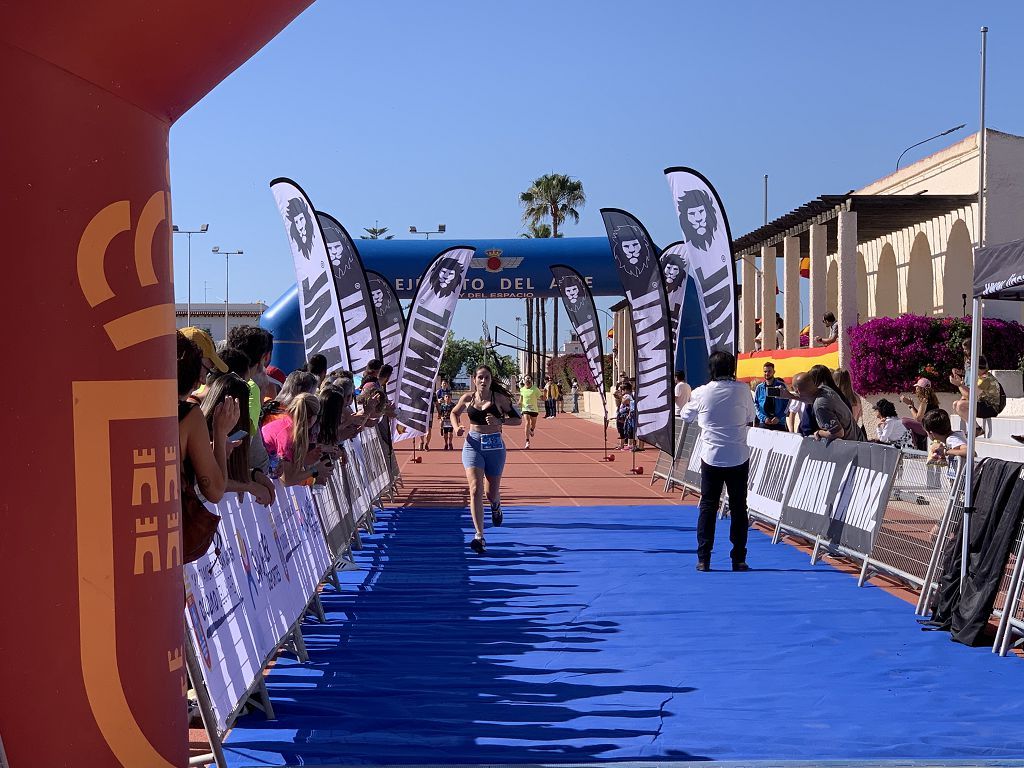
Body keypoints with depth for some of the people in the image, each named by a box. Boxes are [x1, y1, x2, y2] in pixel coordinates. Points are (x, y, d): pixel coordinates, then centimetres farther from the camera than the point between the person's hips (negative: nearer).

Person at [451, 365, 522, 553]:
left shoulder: (499, 398, -3)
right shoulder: (467, 398, 3)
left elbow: (517, 419, 0)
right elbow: (454, 413, 21)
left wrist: (500, 421, -17)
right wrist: (456, 427, 0)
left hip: (494, 446, 0)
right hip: (473, 445, 0)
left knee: (492, 493, 10)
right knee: (475, 490, -15)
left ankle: (496, 506, 51)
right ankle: (479, 536, -16)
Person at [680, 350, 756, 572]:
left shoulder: (701, 393, -3)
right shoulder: (742, 390, -5)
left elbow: (686, 416, 14)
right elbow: (751, 417, 8)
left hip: (712, 458, 0)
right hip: (738, 458, 0)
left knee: (708, 507, 6)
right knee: (738, 508, 8)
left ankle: (703, 559, 4)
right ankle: (738, 559, 10)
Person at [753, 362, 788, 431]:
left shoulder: (781, 386, 2)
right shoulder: (759, 388, 7)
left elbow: (787, 403, 2)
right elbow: (756, 405, 7)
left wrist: (779, 417, -10)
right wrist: (764, 418, -7)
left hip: (779, 423, -2)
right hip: (763, 423, 2)